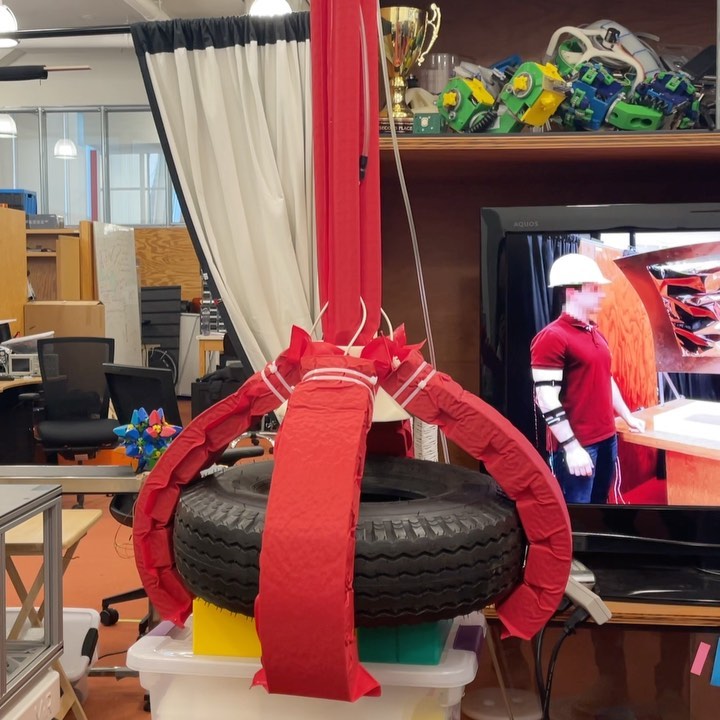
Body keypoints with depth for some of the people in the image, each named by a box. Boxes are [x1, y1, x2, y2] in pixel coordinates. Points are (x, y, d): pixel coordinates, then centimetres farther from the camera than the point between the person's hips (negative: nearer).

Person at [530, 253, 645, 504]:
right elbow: (546, 399, -18)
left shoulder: (596, 334, 14)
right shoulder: (552, 337, -13)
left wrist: (628, 417, 25)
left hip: (607, 438, 9)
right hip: (576, 446, -9)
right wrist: (571, 447, -19)